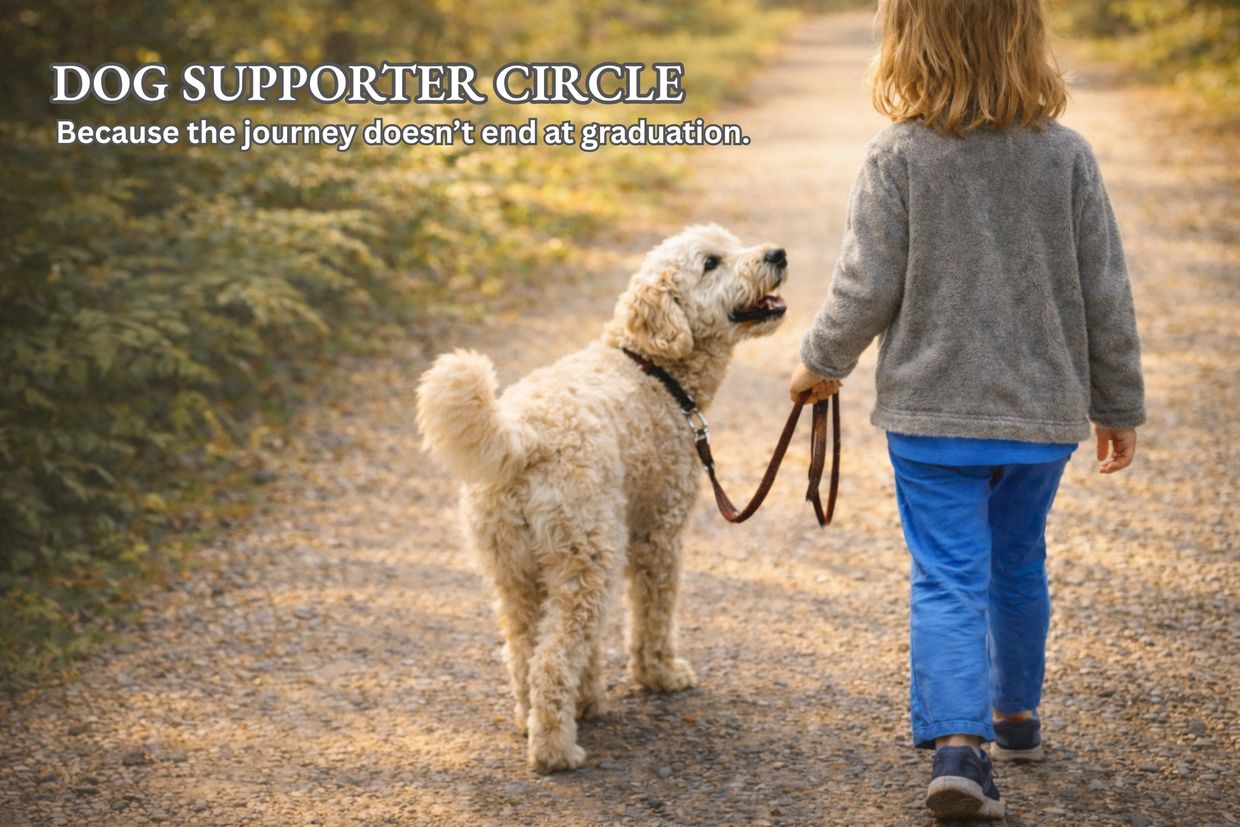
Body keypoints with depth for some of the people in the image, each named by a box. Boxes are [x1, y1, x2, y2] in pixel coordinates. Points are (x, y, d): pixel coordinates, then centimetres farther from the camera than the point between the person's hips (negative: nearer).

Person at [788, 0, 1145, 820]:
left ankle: (957, 742, -17)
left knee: (949, 580, -1)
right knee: (1018, 567, 21)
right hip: (1043, 412, 3)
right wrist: (1119, 405, 11)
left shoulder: (897, 156, -12)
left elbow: (867, 290, -9)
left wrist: (823, 363, 10)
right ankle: (1017, 714, 38)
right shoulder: (1068, 156, -5)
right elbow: (1106, 297, 0)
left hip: (931, 412, -3)